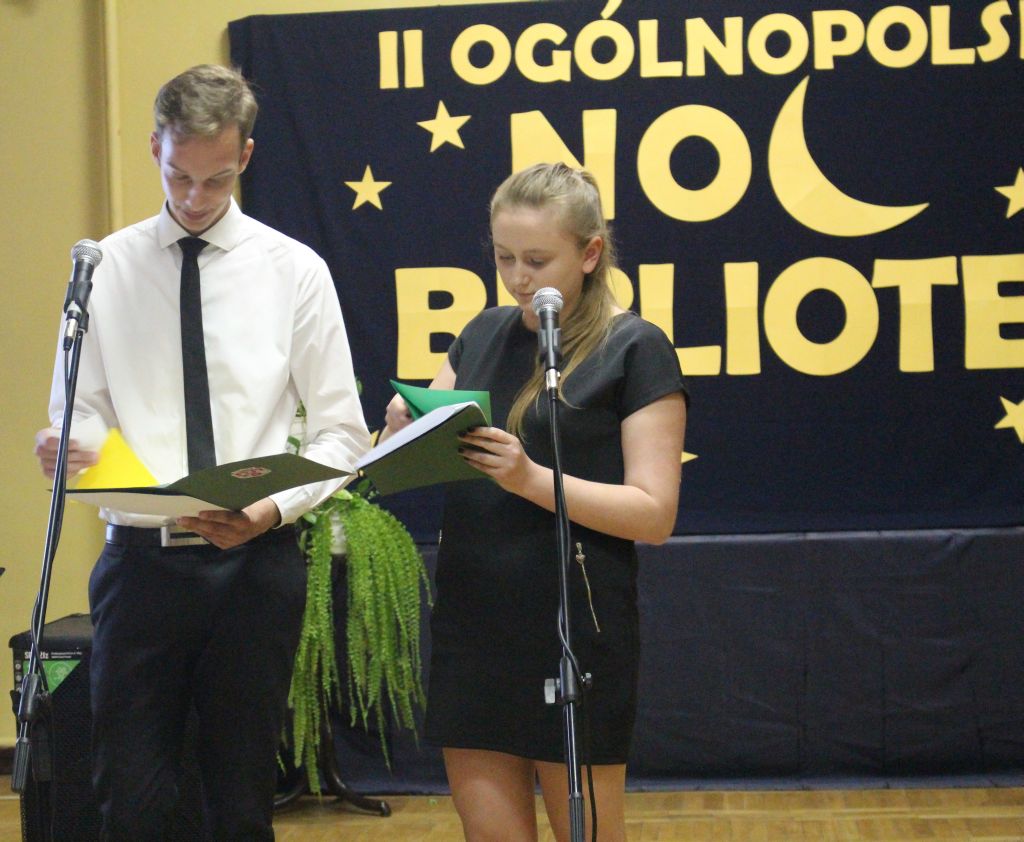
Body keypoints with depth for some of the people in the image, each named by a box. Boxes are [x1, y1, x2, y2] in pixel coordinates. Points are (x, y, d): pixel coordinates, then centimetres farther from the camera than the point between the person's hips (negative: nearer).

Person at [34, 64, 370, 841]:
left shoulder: (294, 271, 2)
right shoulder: (107, 268, 4)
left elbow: (341, 433, 2)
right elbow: (85, 412, 8)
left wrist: (277, 507, -15)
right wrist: (68, 447, -17)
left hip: (255, 564, 0)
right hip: (140, 560, 0)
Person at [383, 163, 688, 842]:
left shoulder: (635, 349, -5)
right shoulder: (484, 335, 12)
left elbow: (654, 513, -11)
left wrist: (531, 479, -23)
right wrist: (407, 436, -8)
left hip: (575, 633, -5)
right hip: (472, 625, 5)